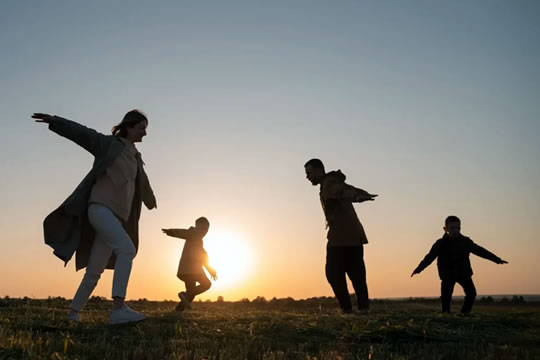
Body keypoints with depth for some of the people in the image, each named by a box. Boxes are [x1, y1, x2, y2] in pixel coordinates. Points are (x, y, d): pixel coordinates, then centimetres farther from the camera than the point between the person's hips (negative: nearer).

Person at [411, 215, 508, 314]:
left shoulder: (466, 241, 1)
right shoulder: (441, 243, -7)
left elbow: (480, 251, 7)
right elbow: (430, 257, -14)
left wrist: (497, 259, 6)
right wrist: (418, 269, -26)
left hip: (464, 273, 3)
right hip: (448, 275, -3)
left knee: (471, 292, -6)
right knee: (446, 295, -10)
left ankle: (465, 313, 9)